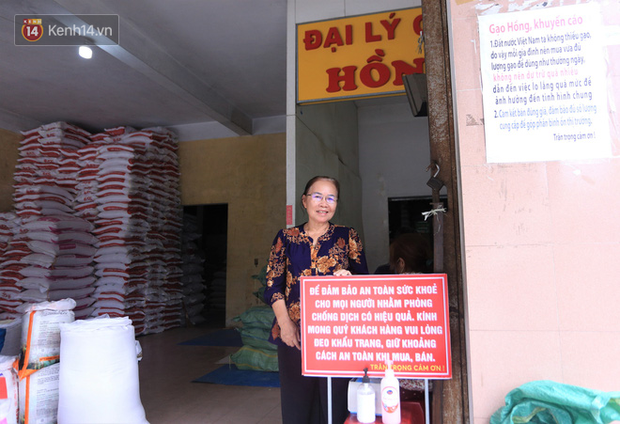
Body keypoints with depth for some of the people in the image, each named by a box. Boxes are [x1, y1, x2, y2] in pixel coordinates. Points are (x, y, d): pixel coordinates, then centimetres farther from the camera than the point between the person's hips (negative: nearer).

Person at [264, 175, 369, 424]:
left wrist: (348, 278, -16)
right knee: (296, 404, 7)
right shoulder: (286, 237, 8)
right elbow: (273, 285, 4)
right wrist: (285, 322, -8)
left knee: (335, 402, 2)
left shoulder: (347, 236, 8)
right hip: (294, 332, 1)